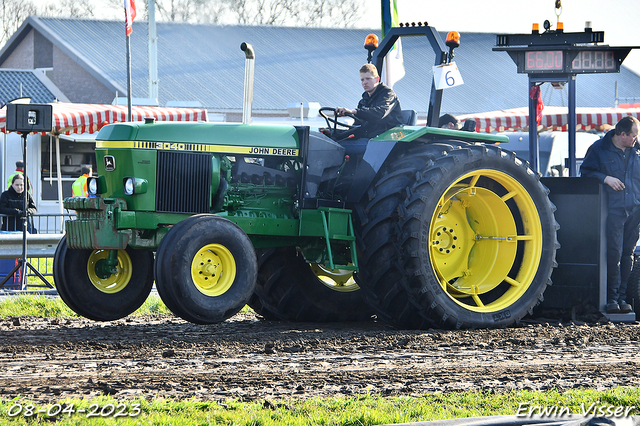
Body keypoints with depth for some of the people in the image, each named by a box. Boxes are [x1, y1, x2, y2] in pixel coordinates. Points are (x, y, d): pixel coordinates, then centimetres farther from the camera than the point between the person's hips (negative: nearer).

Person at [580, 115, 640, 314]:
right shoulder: (599, 149, 1)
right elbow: (586, 171, 2)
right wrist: (605, 178, -13)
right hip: (613, 208, -4)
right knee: (614, 253, -11)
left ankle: (622, 296, 10)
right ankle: (612, 297, -6)